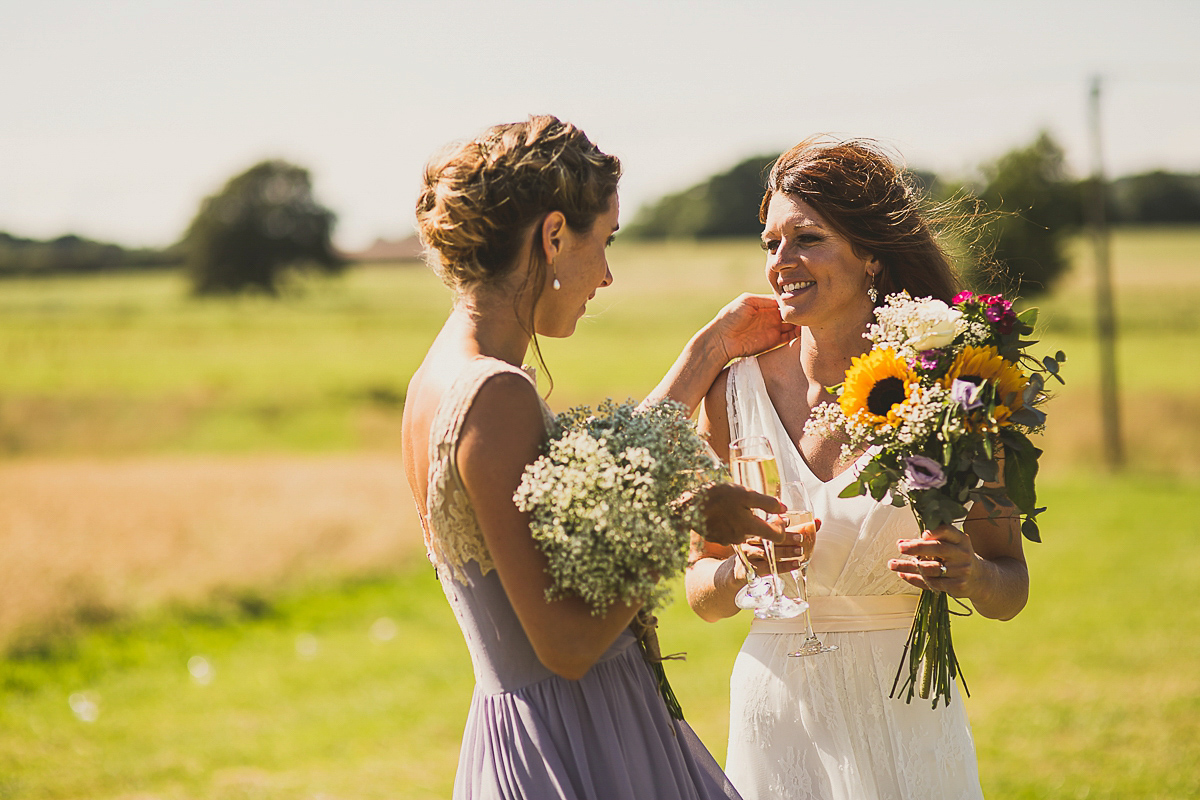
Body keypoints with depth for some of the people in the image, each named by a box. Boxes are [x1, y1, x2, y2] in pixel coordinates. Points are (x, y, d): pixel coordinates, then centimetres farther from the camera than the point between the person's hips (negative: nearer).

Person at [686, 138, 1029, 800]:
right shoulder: (738, 391, -3)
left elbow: (1011, 589, 1)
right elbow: (700, 595, 3)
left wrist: (971, 576, -20)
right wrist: (744, 568, -18)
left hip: (905, 715, -1)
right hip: (780, 713, 2)